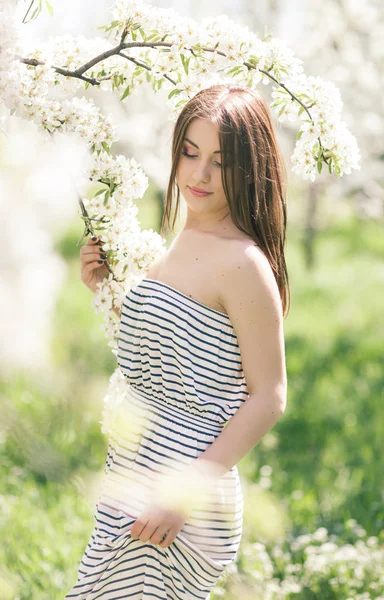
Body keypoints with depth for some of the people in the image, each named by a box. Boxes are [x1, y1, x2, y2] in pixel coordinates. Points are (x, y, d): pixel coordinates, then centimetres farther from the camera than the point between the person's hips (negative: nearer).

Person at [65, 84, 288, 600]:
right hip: (133, 483, 9)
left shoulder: (242, 263, -16)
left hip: (182, 494, -9)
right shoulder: (183, 243, 10)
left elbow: (268, 398, -16)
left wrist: (186, 492, -19)